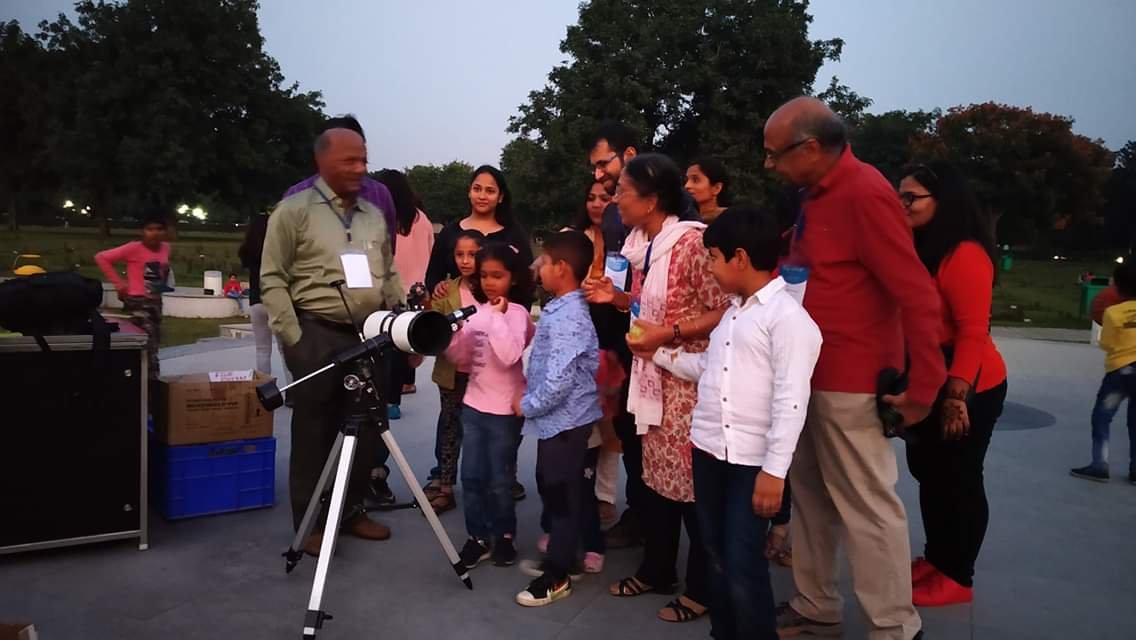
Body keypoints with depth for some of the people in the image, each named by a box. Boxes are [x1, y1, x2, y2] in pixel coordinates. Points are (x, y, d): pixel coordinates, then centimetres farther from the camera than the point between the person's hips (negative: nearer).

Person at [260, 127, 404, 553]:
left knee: (366, 430, 11)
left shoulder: (375, 215, 14)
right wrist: (293, 338, -13)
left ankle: (353, 511, 27)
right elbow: (272, 278, -7)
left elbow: (389, 276, 19)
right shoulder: (295, 210, -4)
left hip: (370, 336, 6)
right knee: (315, 432, 4)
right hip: (318, 335, -5)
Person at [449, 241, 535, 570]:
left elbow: (508, 356, -27)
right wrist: (450, 333, -7)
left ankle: (504, 535, 25)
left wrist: (497, 316, -23)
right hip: (473, 404, 6)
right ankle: (478, 536, 24)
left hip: (504, 410, -5)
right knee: (471, 476, 9)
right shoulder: (476, 311, 7)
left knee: (499, 479, 6)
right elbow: (462, 359, 10)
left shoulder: (517, 313, -11)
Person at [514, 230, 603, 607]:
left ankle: (556, 576, 14)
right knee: (552, 489, 20)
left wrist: (527, 406, -14)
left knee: (562, 495, 2)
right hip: (558, 418, 10)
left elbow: (559, 380, -28)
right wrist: (532, 401, 12)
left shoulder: (567, 318, -23)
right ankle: (557, 557, 35)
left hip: (564, 420, -10)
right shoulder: (561, 309, 9)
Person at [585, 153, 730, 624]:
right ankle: (656, 570, 34)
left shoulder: (691, 241, -18)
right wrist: (616, 298, 3)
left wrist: (666, 334, -22)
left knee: (691, 480, 2)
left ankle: (702, 589, 19)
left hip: (687, 378, -8)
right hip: (653, 374, 8)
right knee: (655, 475, 17)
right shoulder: (642, 245, 7)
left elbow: (723, 312, -18)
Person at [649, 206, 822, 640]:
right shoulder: (733, 311, 15)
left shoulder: (787, 316, -13)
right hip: (708, 450, 8)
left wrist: (774, 470, -20)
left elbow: (790, 401, -17)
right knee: (717, 557, 17)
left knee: (743, 564, -1)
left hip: (752, 460, -8)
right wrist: (658, 352, 17)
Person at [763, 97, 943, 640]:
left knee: (868, 508, 2)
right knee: (810, 495, 16)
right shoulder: (818, 193, 11)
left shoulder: (864, 194, -18)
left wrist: (923, 388, -16)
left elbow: (918, 297, -19)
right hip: (811, 376, 9)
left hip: (851, 383, -9)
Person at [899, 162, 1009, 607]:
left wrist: (955, 396, -25)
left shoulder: (965, 254, -18)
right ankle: (934, 559, 34)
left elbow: (973, 333, -22)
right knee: (929, 474, 18)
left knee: (959, 480, 4)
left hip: (968, 387, -9)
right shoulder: (916, 250, 8)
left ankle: (957, 577, 19)